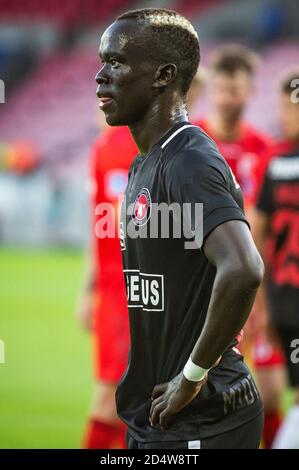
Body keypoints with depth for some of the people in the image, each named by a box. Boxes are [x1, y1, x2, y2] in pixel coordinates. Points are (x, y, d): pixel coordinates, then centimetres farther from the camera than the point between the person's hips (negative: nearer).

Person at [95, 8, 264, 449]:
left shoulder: (190, 164, -18)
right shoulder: (145, 165, 14)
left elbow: (243, 270, -33)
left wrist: (193, 376, -24)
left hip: (199, 426, -9)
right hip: (151, 416, 9)